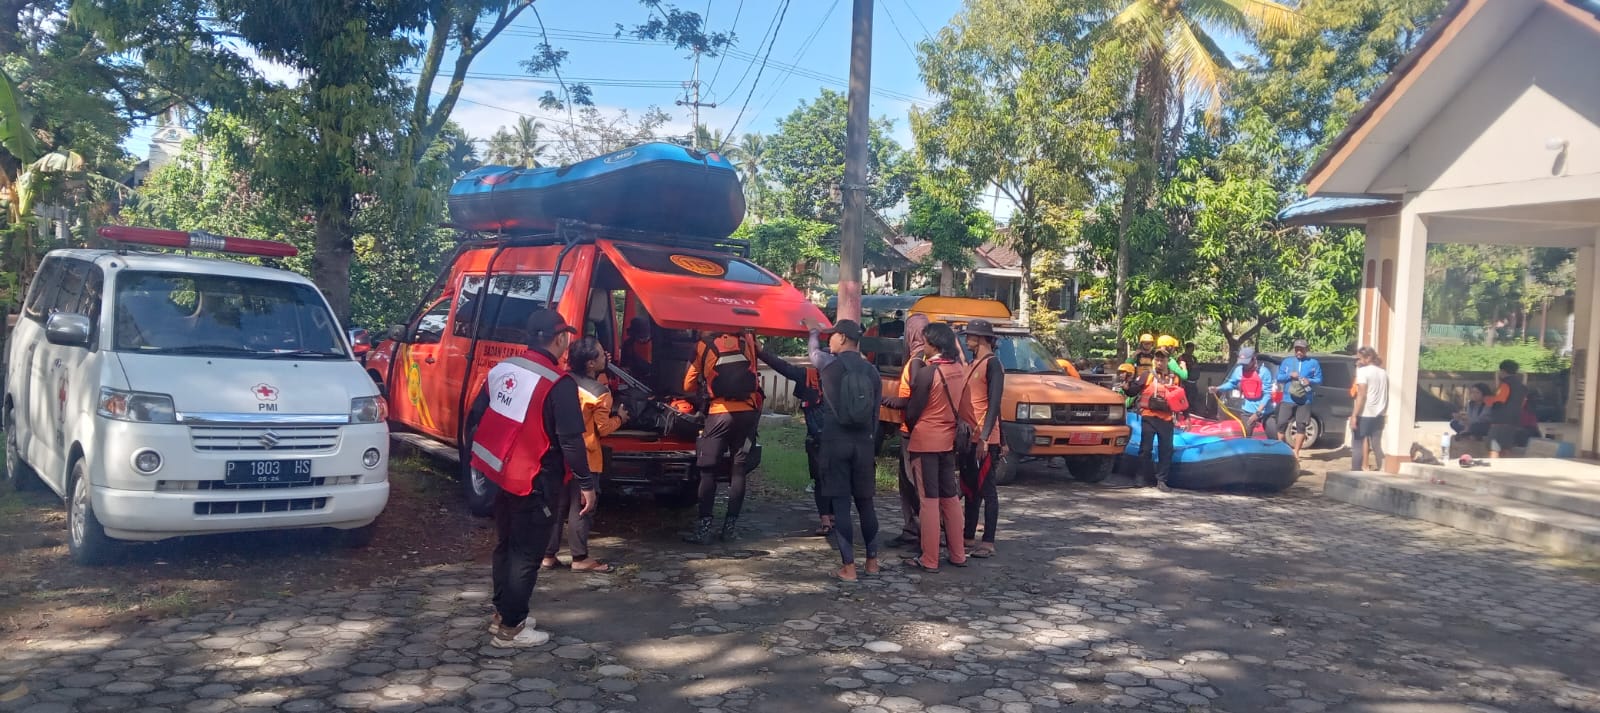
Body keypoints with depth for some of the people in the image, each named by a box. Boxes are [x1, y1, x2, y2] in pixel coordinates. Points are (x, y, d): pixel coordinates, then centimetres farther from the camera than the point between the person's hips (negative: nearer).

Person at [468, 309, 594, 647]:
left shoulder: (502, 369, 5)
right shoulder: (559, 384, -19)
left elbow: (478, 417, 12)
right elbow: (570, 441, -20)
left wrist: (486, 458, 22)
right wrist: (586, 483, -11)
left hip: (501, 474, 8)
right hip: (535, 482, -8)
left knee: (505, 545, 20)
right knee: (526, 553, 2)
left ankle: (502, 612, 31)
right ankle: (510, 628, 8)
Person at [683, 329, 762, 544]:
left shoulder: (705, 345, 1)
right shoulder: (749, 341, 7)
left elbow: (689, 385, 8)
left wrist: (703, 393, 27)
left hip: (720, 413, -3)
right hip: (748, 412, 3)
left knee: (708, 471, 1)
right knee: (739, 470, 7)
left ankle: (703, 529, -3)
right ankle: (730, 526, 9)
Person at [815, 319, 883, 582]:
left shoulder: (831, 367, -6)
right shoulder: (871, 370, 6)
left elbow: (829, 406, -1)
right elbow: (876, 413, 9)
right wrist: (874, 449, 15)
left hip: (835, 441, -4)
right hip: (864, 442, 4)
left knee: (840, 504, -1)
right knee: (865, 502, 14)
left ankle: (848, 566, -1)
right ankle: (872, 560, 20)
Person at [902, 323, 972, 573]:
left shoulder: (927, 373, -16)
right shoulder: (959, 371, 3)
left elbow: (912, 411, -7)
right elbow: (963, 407, 11)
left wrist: (911, 427, 11)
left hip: (925, 441, -7)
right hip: (949, 440, 7)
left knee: (929, 499, -2)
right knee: (950, 497, 14)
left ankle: (929, 560, 2)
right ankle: (958, 554, 20)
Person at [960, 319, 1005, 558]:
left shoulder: (992, 364, -10)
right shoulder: (972, 365, 17)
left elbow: (994, 403, -17)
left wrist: (984, 437, -22)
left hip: (984, 440, -9)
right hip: (968, 437, 9)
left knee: (987, 489, -4)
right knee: (970, 489, 14)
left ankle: (988, 543, 0)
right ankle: (969, 538, 22)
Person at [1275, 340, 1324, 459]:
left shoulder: (1314, 363, 6)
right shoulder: (1287, 362, 10)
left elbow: (1319, 380, 4)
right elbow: (1279, 377, 7)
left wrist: (1309, 381, -16)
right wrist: (1289, 375, -12)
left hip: (1305, 401, -1)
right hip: (1288, 399, 1)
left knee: (1301, 426, 0)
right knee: (1281, 424, -2)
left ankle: (1296, 452, 7)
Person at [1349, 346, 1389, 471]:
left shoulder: (1363, 371, -9)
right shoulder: (1383, 373, 13)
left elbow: (1361, 395, -16)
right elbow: (1386, 396, 16)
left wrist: (1354, 416, -17)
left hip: (1364, 414, -7)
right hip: (1378, 415, 7)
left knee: (1357, 445, 0)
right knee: (1377, 446, 13)